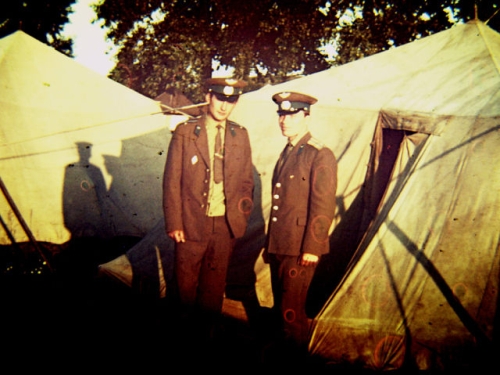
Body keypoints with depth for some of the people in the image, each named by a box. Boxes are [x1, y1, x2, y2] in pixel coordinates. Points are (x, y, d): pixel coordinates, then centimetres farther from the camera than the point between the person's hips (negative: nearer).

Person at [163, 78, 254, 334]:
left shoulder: (240, 135, 6)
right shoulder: (185, 132, -4)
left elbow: (246, 180, 11)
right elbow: (172, 181, -4)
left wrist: (242, 216, 2)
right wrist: (174, 223, -8)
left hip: (226, 224, 2)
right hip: (193, 222, -2)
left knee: (215, 281, 15)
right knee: (186, 279, 10)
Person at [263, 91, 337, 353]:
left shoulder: (321, 155, -11)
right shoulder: (286, 153, 15)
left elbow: (323, 207, -14)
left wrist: (312, 248, -16)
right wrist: (269, 244, 18)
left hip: (300, 248, -8)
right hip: (279, 246, 8)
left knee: (291, 310, 0)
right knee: (280, 306, 18)